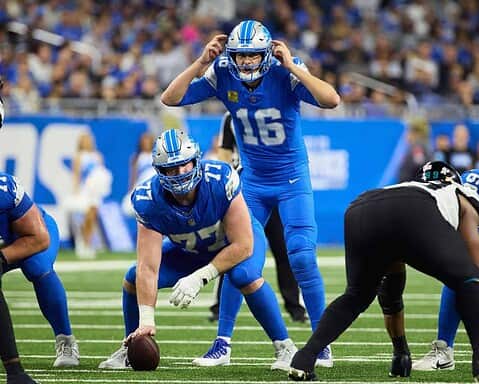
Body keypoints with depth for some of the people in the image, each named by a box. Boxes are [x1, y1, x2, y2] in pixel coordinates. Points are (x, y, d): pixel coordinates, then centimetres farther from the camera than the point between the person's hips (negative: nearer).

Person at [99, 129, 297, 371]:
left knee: (244, 276, -35)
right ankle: (129, 350, 12)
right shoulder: (149, 201, -29)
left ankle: (285, 348, -21)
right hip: (190, 250, 3)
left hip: (239, 240, -3)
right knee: (134, 278, -12)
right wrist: (146, 320, -40)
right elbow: (148, 268, -31)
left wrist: (200, 277, -35)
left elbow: (242, 246, -32)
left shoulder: (220, 181, -38)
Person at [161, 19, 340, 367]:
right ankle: (223, 342, 8)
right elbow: (170, 99, -14)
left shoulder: (285, 74, -20)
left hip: (293, 180, -3)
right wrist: (201, 62, -22)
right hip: (252, 182, 3)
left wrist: (292, 66, -35)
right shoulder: (222, 76, -11)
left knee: (302, 259, -11)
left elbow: (331, 100, -35)